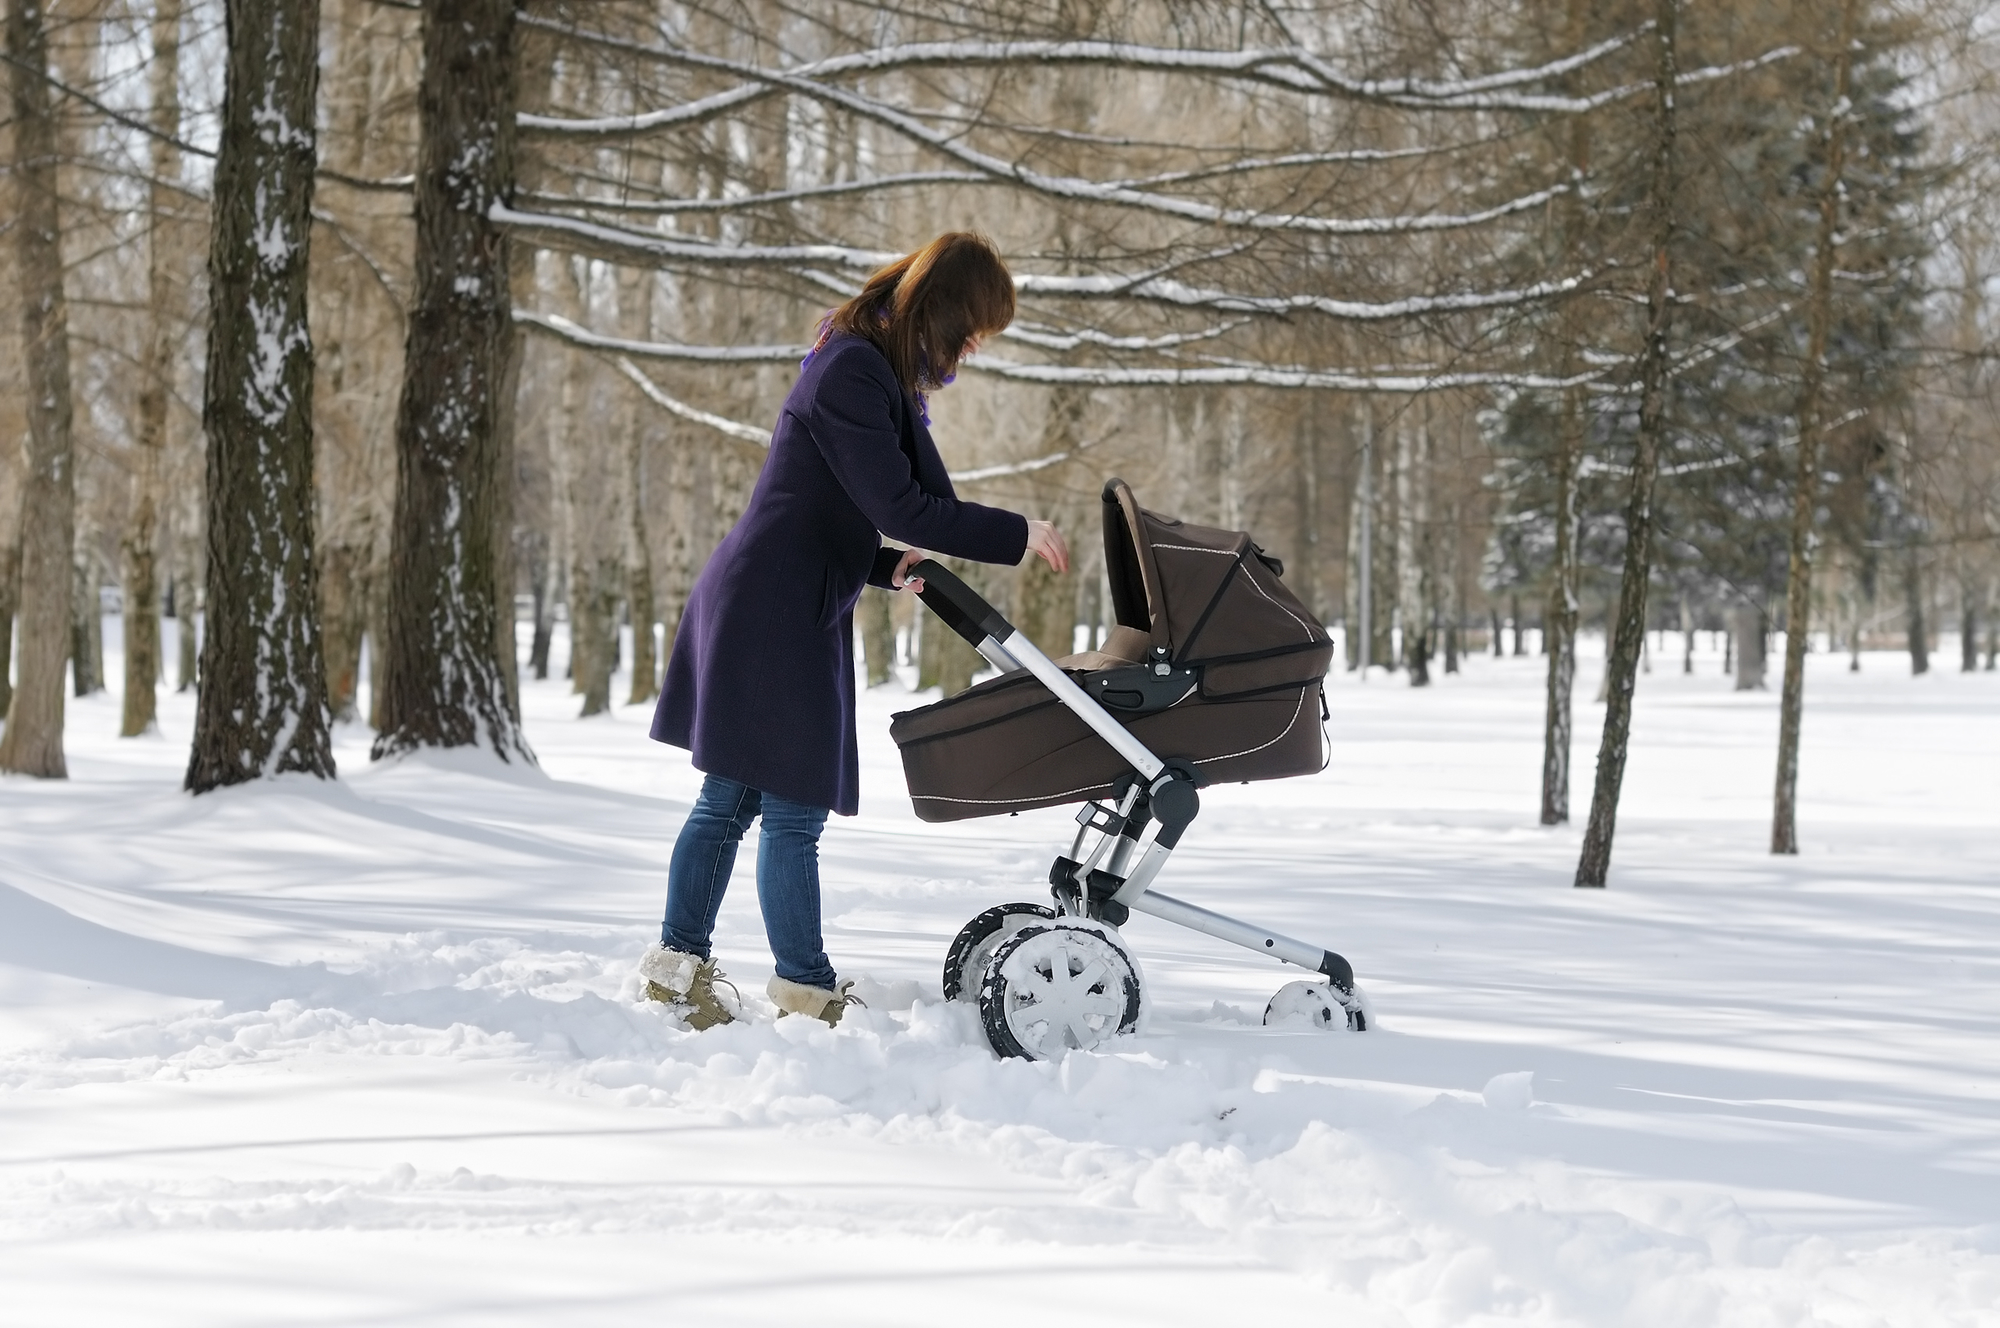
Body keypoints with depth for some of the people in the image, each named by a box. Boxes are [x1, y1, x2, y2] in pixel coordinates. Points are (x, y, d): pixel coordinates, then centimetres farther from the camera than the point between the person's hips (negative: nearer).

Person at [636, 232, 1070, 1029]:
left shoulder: (878, 372, 16)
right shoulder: (852, 372, -17)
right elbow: (896, 504, -22)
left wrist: (887, 568, 1)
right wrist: (1017, 536, -17)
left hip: (794, 609, 10)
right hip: (774, 611, -10)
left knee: (730, 798, 13)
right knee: (793, 807, -3)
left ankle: (679, 963, 19)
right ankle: (806, 990, 5)